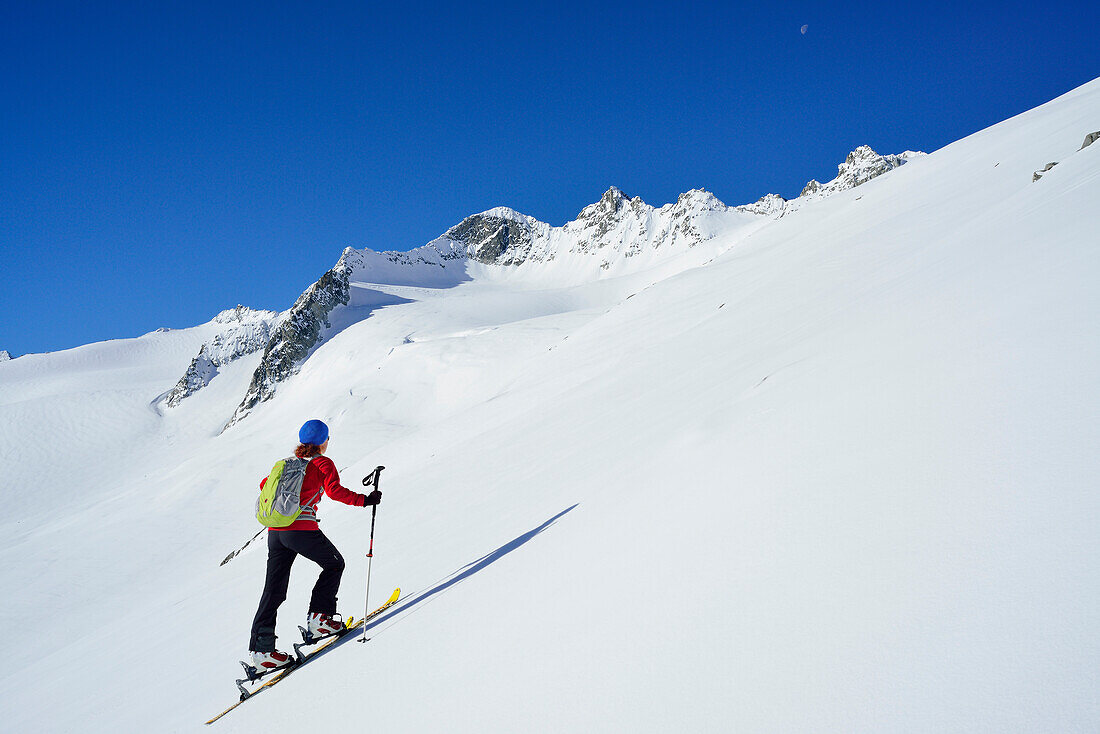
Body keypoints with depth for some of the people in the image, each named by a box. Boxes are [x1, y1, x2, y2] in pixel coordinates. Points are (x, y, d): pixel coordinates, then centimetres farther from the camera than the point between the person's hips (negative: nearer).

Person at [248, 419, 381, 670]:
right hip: (301, 528, -6)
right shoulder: (323, 463, 3)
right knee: (334, 564, 18)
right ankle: (319, 617, 9)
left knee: (273, 591, 6)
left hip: (275, 531, 6)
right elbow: (335, 491, -11)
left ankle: (261, 648, 1)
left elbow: (265, 484, 30)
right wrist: (364, 500, -7)